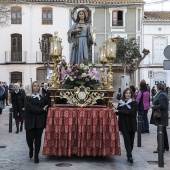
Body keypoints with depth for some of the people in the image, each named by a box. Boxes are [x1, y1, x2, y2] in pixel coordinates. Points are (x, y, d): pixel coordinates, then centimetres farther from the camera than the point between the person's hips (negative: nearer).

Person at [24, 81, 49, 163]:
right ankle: (31, 149, 31)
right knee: (29, 137, -2)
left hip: (40, 121, 2)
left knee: (38, 138, 2)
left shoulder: (43, 98, 11)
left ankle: (36, 156, 14)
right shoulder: (27, 98, 1)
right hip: (30, 121, -2)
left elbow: (47, 105, 9)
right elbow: (29, 107, -13)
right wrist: (41, 109, -13)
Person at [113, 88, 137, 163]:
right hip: (124, 124, 1)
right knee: (127, 140, -6)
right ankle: (130, 156, -8)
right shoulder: (121, 102, 9)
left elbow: (130, 112, -15)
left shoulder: (134, 103, -2)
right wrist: (115, 111, -14)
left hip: (131, 124, -1)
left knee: (131, 140, 5)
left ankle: (129, 155, 21)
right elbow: (118, 112, 9)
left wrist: (118, 111, -16)